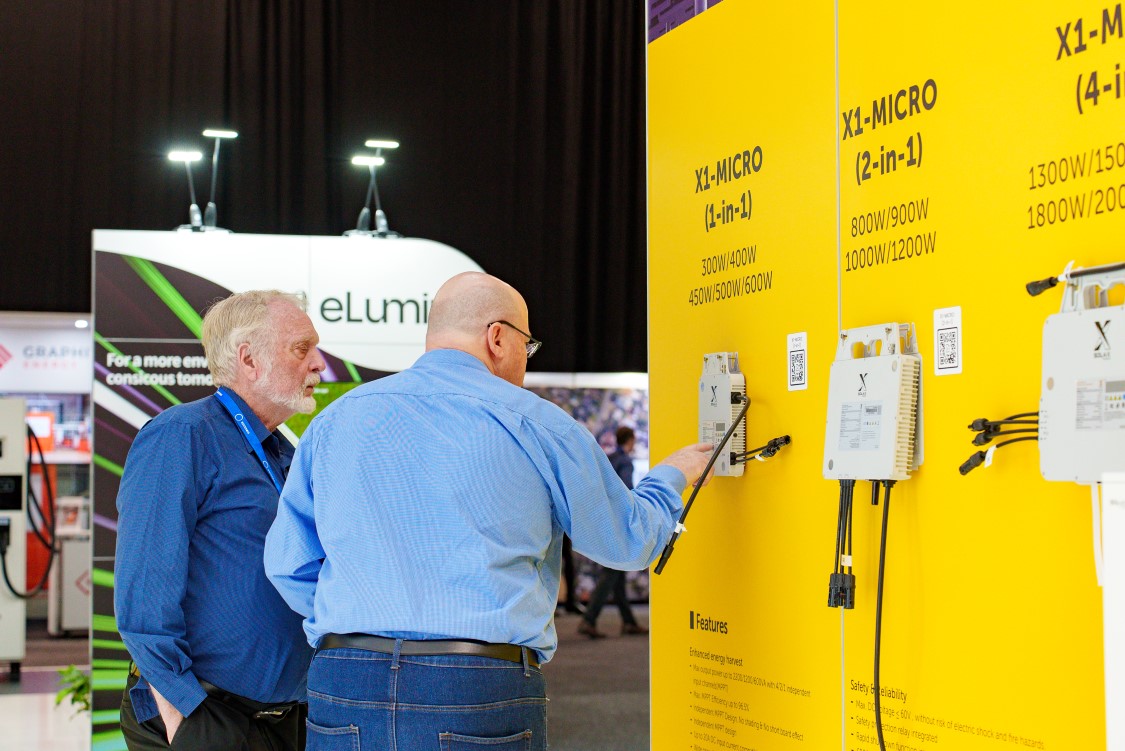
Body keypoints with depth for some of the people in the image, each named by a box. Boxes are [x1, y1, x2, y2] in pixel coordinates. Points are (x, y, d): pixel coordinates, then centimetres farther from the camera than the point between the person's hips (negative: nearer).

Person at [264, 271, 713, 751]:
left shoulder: (336, 420, 10)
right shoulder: (534, 424, 1)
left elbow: (287, 564, 10)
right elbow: (629, 542, 13)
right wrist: (671, 478, 33)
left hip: (342, 685, 3)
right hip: (482, 694, -3)